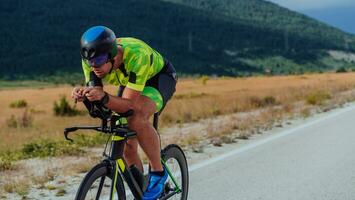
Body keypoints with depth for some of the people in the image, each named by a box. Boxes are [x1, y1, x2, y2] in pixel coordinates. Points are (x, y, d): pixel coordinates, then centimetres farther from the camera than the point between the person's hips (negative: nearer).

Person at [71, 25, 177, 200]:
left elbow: (129, 104, -42)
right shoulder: (92, 60, -25)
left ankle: (158, 173, -16)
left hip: (159, 78, -6)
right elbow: (94, 96, -18)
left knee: (136, 119, -34)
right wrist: (83, 95, -41)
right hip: (129, 82, 6)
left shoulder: (136, 56, -41)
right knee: (127, 145, -2)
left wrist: (104, 97, -59)